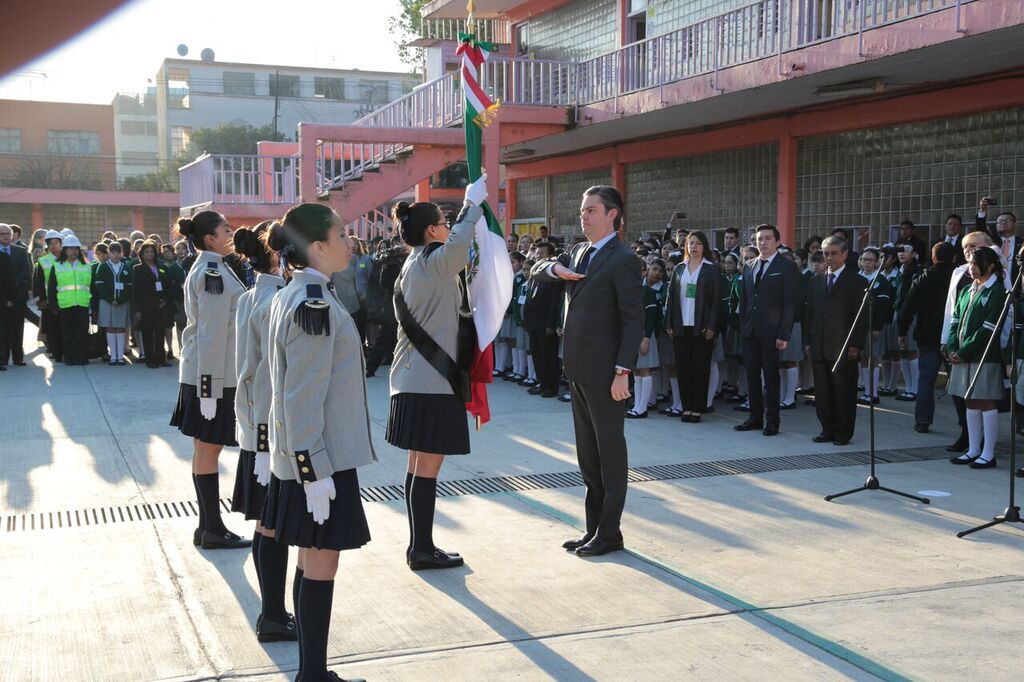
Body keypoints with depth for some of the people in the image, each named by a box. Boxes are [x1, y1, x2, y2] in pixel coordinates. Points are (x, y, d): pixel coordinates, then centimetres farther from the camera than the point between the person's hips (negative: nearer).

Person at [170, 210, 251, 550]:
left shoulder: (206, 269, 15)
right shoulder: (213, 274, -16)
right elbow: (212, 334, -21)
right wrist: (210, 387, -22)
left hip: (203, 372, 10)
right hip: (212, 373, -10)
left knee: (206, 448, 13)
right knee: (209, 448, -2)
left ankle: (207, 525, 21)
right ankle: (213, 530, 6)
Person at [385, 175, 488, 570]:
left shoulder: (413, 266, 17)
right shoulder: (431, 262, -12)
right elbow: (457, 244, -34)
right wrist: (473, 204, -22)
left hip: (415, 378, 10)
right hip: (431, 380, -10)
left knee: (419, 464, 12)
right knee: (428, 467, -5)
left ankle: (419, 545, 18)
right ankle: (423, 550, 0)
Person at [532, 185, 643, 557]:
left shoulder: (623, 260, -11)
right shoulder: (579, 252, 13)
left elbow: (634, 320, -15)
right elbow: (537, 271, 21)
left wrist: (622, 372, -20)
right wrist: (555, 267, -2)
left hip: (604, 372, -9)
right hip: (578, 369, 9)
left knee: (610, 451, 1)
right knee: (587, 453, 14)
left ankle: (609, 532, 9)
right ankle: (594, 527, 23)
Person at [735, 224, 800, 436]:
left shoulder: (787, 267, -4)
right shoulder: (749, 266, 12)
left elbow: (790, 303, -8)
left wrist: (784, 335, -14)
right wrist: (742, 326, 7)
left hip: (771, 331, -5)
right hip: (750, 331, 5)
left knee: (771, 376, 2)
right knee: (752, 375, 9)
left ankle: (771, 421, 9)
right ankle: (755, 417, 19)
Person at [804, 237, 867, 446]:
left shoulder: (857, 282, -1)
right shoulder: (816, 281, 14)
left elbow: (862, 317, -4)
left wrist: (856, 345, -11)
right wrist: (809, 342, 8)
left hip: (844, 348, -5)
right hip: (819, 348, 5)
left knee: (844, 393, 1)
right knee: (822, 392, 7)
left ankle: (843, 432, 11)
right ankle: (827, 429, 17)